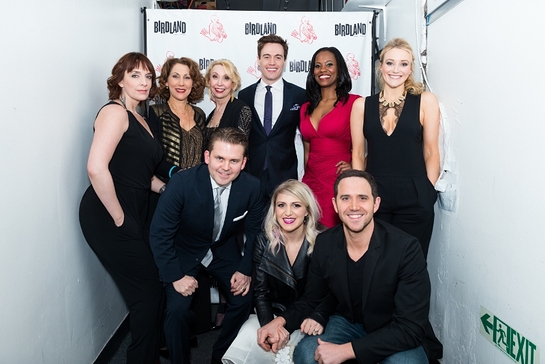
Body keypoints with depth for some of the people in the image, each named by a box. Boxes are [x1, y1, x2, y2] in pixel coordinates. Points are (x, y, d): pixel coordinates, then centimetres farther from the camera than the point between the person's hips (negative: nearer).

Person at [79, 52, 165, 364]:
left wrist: (166, 188, 5)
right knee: (150, 289, 0)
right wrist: (119, 218, -18)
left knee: (149, 290, 17)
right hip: (109, 218, -9)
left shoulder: (139, 119, 16)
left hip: (132, 216, 9)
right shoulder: (115, 112, -12)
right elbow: (96, 167, -24)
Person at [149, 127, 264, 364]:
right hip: (184, 253, -2)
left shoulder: (252, 187, -19)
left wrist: (246, 270, -10)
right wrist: (175, 276, -20)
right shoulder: (181, 183, -27)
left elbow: (255, 231, -3)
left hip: (224, 251, 3)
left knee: (244, 298, -11)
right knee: (177, 309, -18)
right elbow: (159, 234, -19)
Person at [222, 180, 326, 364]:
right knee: (247, 341, -24)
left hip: (305, 321, -2)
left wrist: (318, 319, -27)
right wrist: (269, 326, -19)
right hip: (273, 315, 2)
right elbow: (260, 292, -3)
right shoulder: (264, 242, -4)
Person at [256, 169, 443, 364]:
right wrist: (280, 321, -17)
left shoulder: (406, 248, -24)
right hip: (348, 323, 2)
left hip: (398, 336, -2)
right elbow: (311, 299, 4)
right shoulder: (324, 244, -10)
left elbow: (410, 328, -25)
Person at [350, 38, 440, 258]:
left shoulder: (425, 101, 1)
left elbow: (431, 152, 2)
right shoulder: (362, 105, 5)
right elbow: (358, 154, 8)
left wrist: (427, 193, -1)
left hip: (413, 198, -1)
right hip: (373, 196, 1)